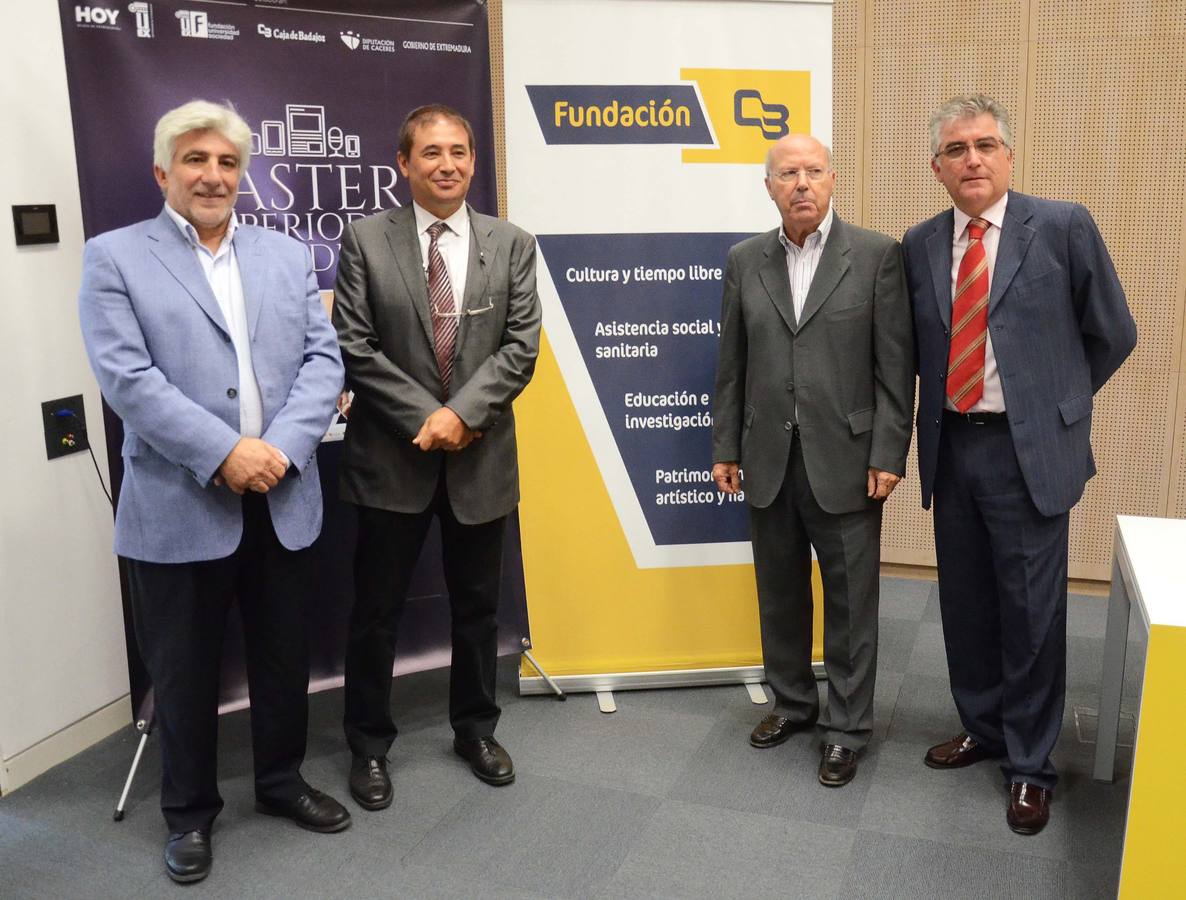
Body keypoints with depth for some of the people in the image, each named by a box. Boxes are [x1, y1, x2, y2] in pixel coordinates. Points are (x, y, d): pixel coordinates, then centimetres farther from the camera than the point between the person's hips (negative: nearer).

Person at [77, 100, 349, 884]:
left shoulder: (289, 256, 11)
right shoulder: (115, 258, 0)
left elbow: (323, 360, 3)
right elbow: (127, 377, -11)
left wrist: (282, 446, -13)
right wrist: (224, 453, -19)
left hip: (283, 500, 4)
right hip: (179, 506, -3)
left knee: (285, 657, 16)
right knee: (184, 671, 11)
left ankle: (282, 781, 38)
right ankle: (190, 811, 31)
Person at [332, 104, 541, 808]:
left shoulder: (512, 245, 3)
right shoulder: (366, 240, -2)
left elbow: (521, 346, -4)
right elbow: (355, 348, -7)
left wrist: (462, 412, -16)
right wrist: (425, 418, -14)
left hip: (481, 456, 2)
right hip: (393, 456, -1)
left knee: (478, 606, 15)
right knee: (378, 611, 8)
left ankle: (476, 729, 35)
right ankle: (370, 744, 27)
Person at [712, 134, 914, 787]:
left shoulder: (877, 255, -3)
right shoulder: (745, 261, 6)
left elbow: (895, 363, -5)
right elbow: (732, 364, 8)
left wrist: (888, 453, -9)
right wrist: (725, 448, 7)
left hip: (845, 461, -3)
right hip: (769, 460, 3)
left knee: (850, 602, 7)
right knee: (780, 593, 15)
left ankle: (846, 728, 23)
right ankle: (792, 702, 35)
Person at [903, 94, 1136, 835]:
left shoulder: (1063, 226, -6)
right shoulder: (920, 245, 5)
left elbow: (1113, 335, 1)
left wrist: (1056, 404, 7)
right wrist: (944, 404, 8)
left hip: (1028, 449, -4)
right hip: (951, 447, 4)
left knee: (1031, 611, 4)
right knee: (965, 602, 14)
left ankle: (1030, 764, 22)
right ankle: (983, 726, 35)